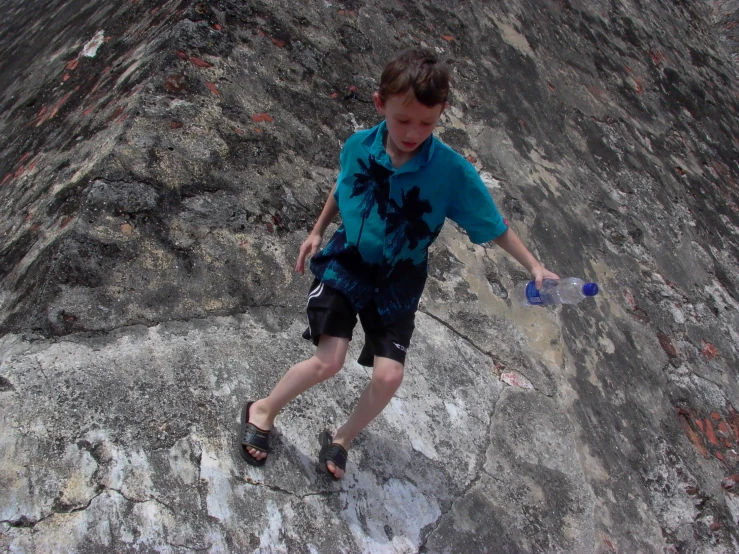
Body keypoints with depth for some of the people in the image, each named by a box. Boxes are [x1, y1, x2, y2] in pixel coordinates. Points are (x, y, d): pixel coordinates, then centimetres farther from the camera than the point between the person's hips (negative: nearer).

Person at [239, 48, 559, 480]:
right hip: (345, 264, 0)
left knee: (389, 375, -9)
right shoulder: (358, 146, -12)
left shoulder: (453, 172, -19)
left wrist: (534, 266, -21)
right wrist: (318, 231, 14)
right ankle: (264, 410, 15)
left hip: (397, 283, 0)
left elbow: (495, 227, -11)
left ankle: (343, 439, 21)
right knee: (329, 360, -14)